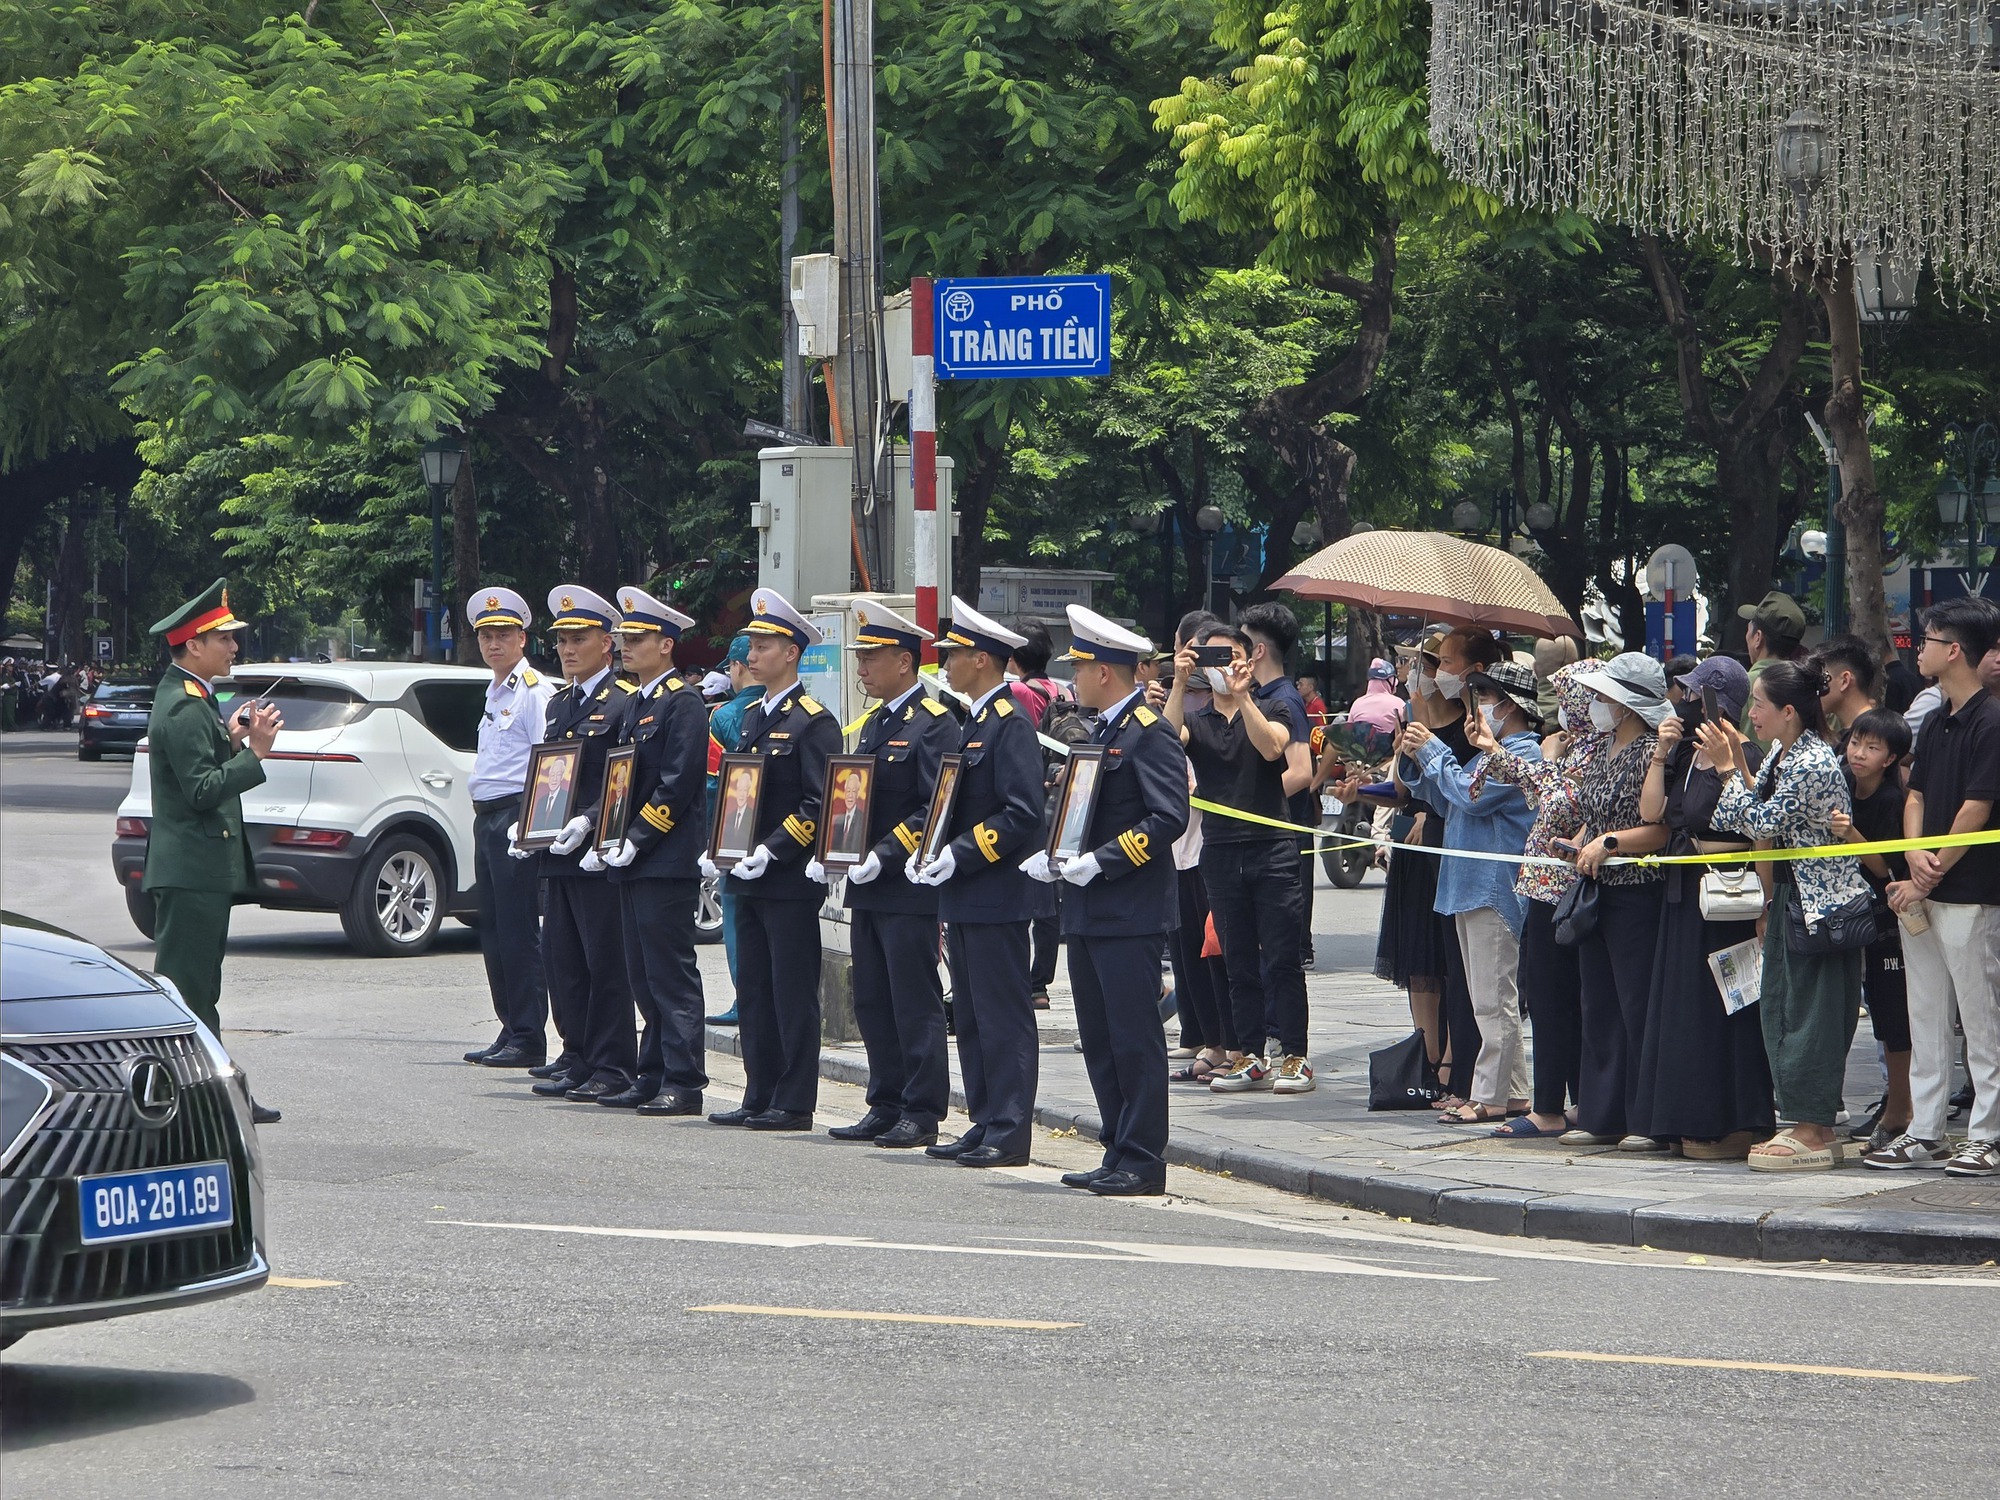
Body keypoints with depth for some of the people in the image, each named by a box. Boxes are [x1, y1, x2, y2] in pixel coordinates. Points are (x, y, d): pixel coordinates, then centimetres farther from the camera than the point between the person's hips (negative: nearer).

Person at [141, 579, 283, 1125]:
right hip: (191, 869, -11)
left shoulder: (191, 699, 16)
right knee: (182, 984, -8)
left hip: (202, 869, 11)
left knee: (199, 989, 13)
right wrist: (253, 751, -23)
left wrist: (230, 738, 8)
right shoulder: (183, 708, -17)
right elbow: (202, 790, -23)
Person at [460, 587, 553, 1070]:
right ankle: (511, 1032, 16)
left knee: (519, 931, -8)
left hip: (516, 816, -10)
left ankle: (528, 1039, -6)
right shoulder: (496, 692, 19)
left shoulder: (534, 691, -9)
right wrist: (486, 819, 17)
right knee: (494, 933, 11)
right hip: (487, 819, 10)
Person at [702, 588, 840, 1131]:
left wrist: (770, 851, -21)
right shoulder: (753, 718, 15)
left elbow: (820, 804, -16)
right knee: (754, 993, 11)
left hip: (791, 882, -8)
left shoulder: (813, 722, -10)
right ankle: (760, 1098, 16)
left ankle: (794, 1104, 0)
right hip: (748, 880, 9)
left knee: (793, 994, -3)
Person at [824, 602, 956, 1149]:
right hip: (869, 888, 9)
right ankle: (886, 1108, 18)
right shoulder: (875, 723, 17)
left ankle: (922, 1114, 0)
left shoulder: (934, 723, -11)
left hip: (910, 890, -9)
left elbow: (936, 809, -18)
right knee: (873, 1003, 11)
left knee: (916, 1002, -4)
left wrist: (885, 856, -22)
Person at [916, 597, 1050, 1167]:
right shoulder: (973, 722, 16)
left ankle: (1009, 1134, -4)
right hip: (964, 896, 10)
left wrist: (960, 855, -21)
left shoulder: (1011, 724, -14)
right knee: (971, 1015, 12)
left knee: (1003, 1014, -6)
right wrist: (930, 853, 8)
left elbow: (1023, 813, -20)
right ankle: (985, 1125, 17)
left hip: (998, 896, -10)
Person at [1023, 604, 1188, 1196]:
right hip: (1089, 912, 10)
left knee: (1134, 1037, -7)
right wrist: (1053, 856, 7)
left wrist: (1099, 862, -22)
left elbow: (1168, 818, -20)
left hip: (1130, 914, -10)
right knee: (1100, 1040, 11)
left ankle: (1142, 1162, -4)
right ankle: (1119, 1153, 17)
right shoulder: (1103, 732, 18)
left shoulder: (1151, 734, -12)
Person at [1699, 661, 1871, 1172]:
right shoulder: (1779, 753, 8)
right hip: (1789, 894, 10)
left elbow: (1762, 824, -19)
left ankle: (1815, 1134, -2)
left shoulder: (1814, 764, -20)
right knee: (1779, 1009, 10)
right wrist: (1738, 763, -1)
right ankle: (1804, 1125, 15)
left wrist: (1727, 767, -14)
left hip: (1822, 900, -10)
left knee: (1810, 1012, -6)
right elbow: (1762, 816, 7)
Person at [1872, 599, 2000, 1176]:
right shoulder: (1935, 723, 15)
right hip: (1923, 895, 9)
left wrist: (1931, 876, -13)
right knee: (1925, 1019, 11)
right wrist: (1915, 856, -5)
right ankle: (1925, 1134, 16)